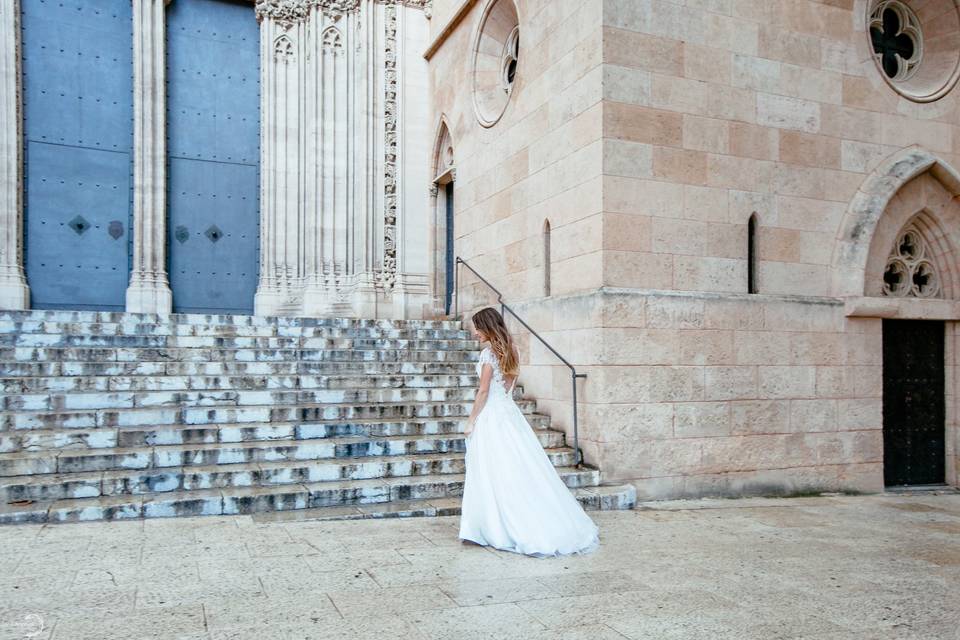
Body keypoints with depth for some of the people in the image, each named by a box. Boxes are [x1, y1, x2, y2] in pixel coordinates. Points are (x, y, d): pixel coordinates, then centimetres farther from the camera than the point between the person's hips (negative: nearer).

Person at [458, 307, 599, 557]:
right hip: (510, 412, 8)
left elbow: (484, 391, -14)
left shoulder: (489, 352, -13)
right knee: (521, 471, 11)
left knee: (496, 475, -1)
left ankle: (498, 529, 5)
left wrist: (471, 421, -8)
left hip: (492, 416, -8)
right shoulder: (509, 350, 12)